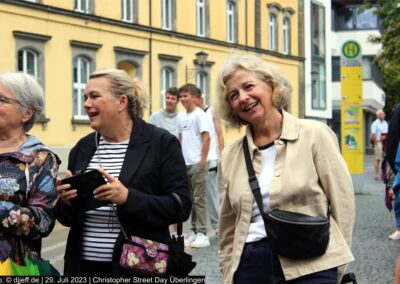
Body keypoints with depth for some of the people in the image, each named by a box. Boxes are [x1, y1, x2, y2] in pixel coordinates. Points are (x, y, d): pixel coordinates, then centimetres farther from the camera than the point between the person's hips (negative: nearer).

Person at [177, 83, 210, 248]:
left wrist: (203, 160, -15)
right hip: (185, 163, 7)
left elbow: (206, 138, -12)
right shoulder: (181, 117, 12)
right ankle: (194, 232, 19)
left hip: (197, 163, -7)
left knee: (199, 199, -4)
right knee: (190, 199, 11)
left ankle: (202, 234, 1)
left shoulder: (199, 114, -8)